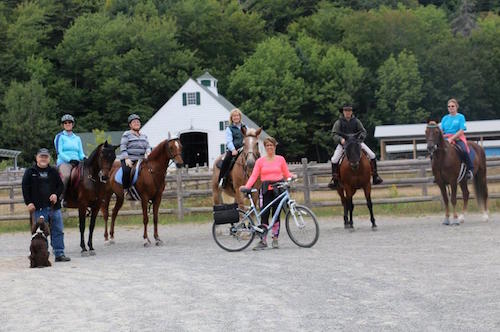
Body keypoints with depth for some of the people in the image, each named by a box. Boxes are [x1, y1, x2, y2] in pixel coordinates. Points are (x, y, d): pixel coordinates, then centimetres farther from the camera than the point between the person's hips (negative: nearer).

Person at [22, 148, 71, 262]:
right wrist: (29, 202, -8)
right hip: (39, 208, -3)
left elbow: (61, 185, 12)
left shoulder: (53, 171, 9)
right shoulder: (30, 172, 2)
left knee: (58, 231, 4)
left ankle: (59, 253, 11)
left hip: (54, 206, 3)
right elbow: (25, 188, 0)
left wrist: (56, 194, -7)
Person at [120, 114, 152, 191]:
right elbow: (122, 147, -5)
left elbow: (148, 146, 13)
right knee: (126, 171, -32)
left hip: (141, 159, 5)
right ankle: (126, 189, -19)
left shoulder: (144, 136, 19)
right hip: (129, 159, -5)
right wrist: (126, 159, -17)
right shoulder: (126, 135, 2)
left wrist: (148, 152, -12)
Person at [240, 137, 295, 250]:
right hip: (266, 190, 0)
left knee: (276, 214, 2)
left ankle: (275, 239, 11)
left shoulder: (280, 159, 7)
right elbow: (254, 176, -1)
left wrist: (292, 176, -13)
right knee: (264, 214, -5)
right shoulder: (260, 161, 5)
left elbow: (286, 174, 9)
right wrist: (247, 186, -15)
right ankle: (263, 241, -3)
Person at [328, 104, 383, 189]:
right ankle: (334, 179, -10)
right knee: (334, 159, -23)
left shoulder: (356, 121, 4)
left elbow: (363, 132, 1)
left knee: (372, 155, -11)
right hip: (343, 143, -2)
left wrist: (360, 137, -21)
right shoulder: (338, 122, -2)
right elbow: (335, 134, -8)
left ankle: (375, 176, 0)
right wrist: (341, 139, -28)